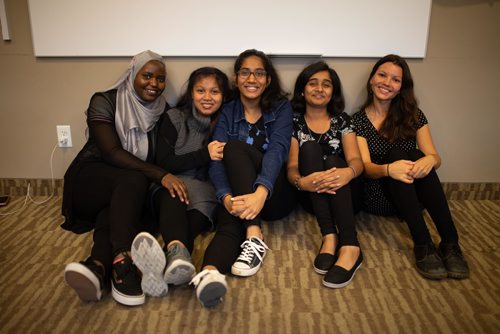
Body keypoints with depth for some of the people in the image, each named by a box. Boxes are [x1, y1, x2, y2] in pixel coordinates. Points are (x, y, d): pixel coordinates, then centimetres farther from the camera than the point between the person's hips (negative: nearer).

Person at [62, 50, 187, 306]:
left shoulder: (163, 111, 6)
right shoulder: (105, 102, -7)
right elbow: (111, 152, -20)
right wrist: (159, 175, -31)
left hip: (125, 190, 3)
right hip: (91, 181, -3)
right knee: (134, 180, -36)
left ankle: (98, 265, -57)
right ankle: (122, 262, -51)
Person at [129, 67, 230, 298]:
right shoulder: (175, 118, 4)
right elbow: (163, 162, -5)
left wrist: (221, 156, -12)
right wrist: (204, 155, -16)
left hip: (206, 190, 1)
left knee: (201, 209, -37)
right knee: (172, 196, -39)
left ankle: (169, 261, -66)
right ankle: (178, 252, -70)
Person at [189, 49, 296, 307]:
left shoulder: (281, 108, 4)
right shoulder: (227, 113, 8)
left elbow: (277, 150, -16)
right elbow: (216, 160, -8)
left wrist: (261, 193, -37)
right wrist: (226, 197, -31)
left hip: (274, 196, -1)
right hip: (237, 195, 1)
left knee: (234, 147, -27)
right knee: (229, 220, -34)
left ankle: (253, 238, -41)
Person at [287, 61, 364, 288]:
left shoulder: (341, 120, 7)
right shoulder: (294, 121, 4)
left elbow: (356, 160, -7)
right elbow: (291, 167, -7)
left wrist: (348, 172, -33)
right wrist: (301, 181, -33)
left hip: (342, 192, 1)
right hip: (311, 194, 0)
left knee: (332, 161, -29)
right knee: (309, 148, -25)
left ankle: (350, 247, -42)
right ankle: (329, 236, -36)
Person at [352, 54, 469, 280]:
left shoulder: (413, 116, 7)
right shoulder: (358, 121, 0)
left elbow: (435, 157, -2)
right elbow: (366, 166, -12)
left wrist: (429, 160, -29)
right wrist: (389, 169, -36)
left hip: (413, 197, 2)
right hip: (379, 198, -2)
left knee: (416, 157, -27)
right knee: (397, 153, -28)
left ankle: (450, 243, -32)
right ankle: (423, 245, -38)